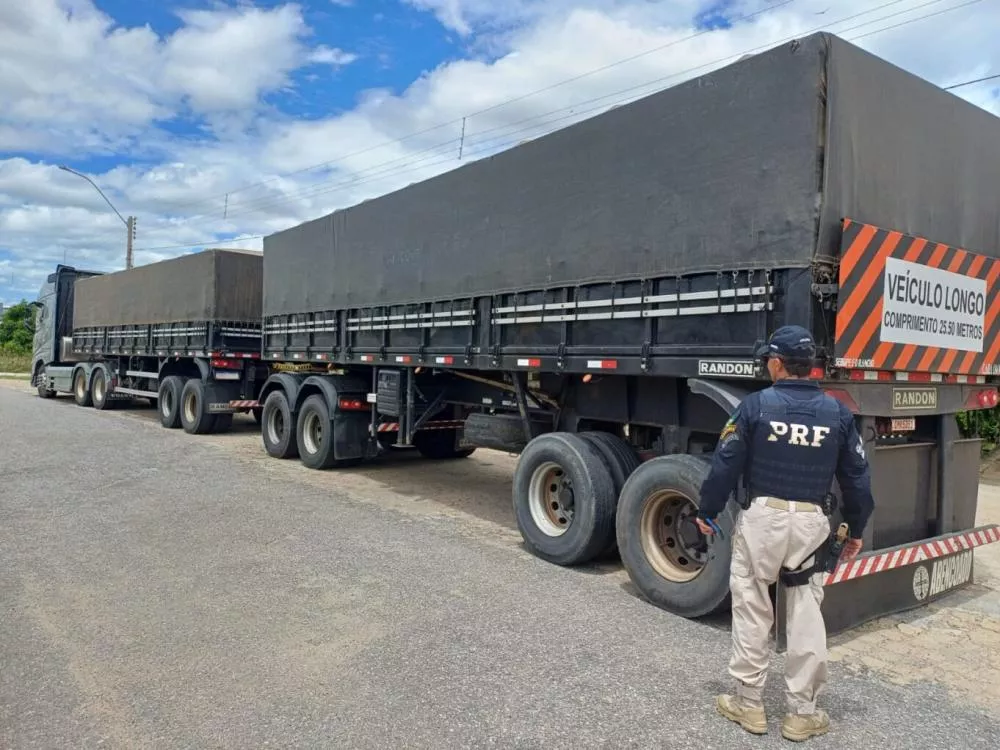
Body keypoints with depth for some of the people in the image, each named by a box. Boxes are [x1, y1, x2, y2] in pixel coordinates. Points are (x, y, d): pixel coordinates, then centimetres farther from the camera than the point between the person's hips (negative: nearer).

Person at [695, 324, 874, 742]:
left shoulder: (756, 405, -7)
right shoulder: (838, 413, 4)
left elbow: (725, 465, -6)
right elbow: (856, 478, 9)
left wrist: (707, 512, 6)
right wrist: (856, 530, 20)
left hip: (762, 518, -3)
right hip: (812, 523, 3)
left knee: (751, 610, 8)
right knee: (806, 616, 11)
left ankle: (749, 704, 18)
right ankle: (802, 712, 21)